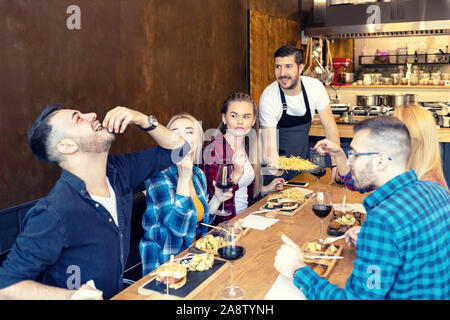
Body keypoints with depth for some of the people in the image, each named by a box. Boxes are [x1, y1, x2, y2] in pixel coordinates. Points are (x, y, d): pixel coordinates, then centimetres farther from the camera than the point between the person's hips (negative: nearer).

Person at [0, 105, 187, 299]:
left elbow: (176, 148, 5)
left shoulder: (117, 170, -4)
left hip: (118, 293, 6)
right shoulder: (53, 214, -25)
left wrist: (142, 120, -11)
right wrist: (71, 296, -33)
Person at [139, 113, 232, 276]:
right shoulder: (159, 175, -17)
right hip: (164, 261, -7)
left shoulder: (198, 174, 5)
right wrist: (184, 176, -27)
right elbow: (177, 227, -28)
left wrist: (216, 200, -2)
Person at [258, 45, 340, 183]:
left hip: (302, 161, 3)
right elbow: (269, 147, -26)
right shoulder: (268, 98, -25)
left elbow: (330, 126, -8)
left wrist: (336, 164, -14)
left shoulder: (315, 87, -15)